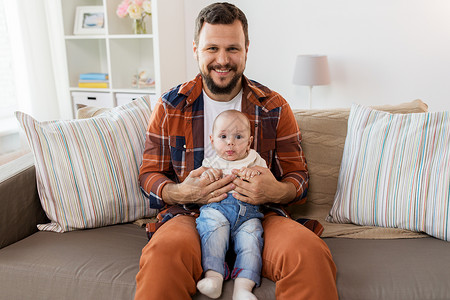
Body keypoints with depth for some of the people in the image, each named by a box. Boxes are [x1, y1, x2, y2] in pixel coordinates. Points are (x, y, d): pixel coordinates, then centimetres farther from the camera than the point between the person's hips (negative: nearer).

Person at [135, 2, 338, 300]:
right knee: (164, 252, -34)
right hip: (191, 214, 0)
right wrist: (181, 193, -13)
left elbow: (299, 177, 9)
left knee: (310, 253, -29)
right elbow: (150, 174, 10)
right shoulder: (171, 106, 7)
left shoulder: (275, 107, 7)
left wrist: (276, 192, -15)